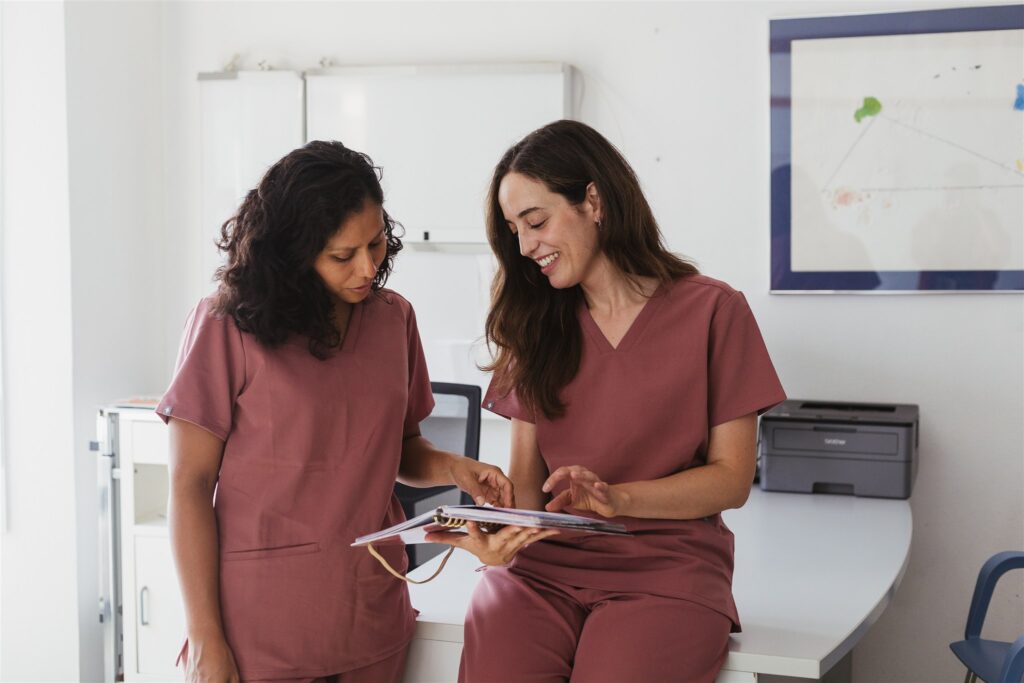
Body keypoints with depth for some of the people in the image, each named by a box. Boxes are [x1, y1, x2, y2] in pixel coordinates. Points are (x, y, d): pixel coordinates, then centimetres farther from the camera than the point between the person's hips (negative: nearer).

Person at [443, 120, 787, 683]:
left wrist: (617, 498, -15)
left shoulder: (712, 311, 2)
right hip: (544, 564, 3)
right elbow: (525, 477, 10)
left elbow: (732, 478, 0)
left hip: (666, 570, -2)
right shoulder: (538, 324, 15)